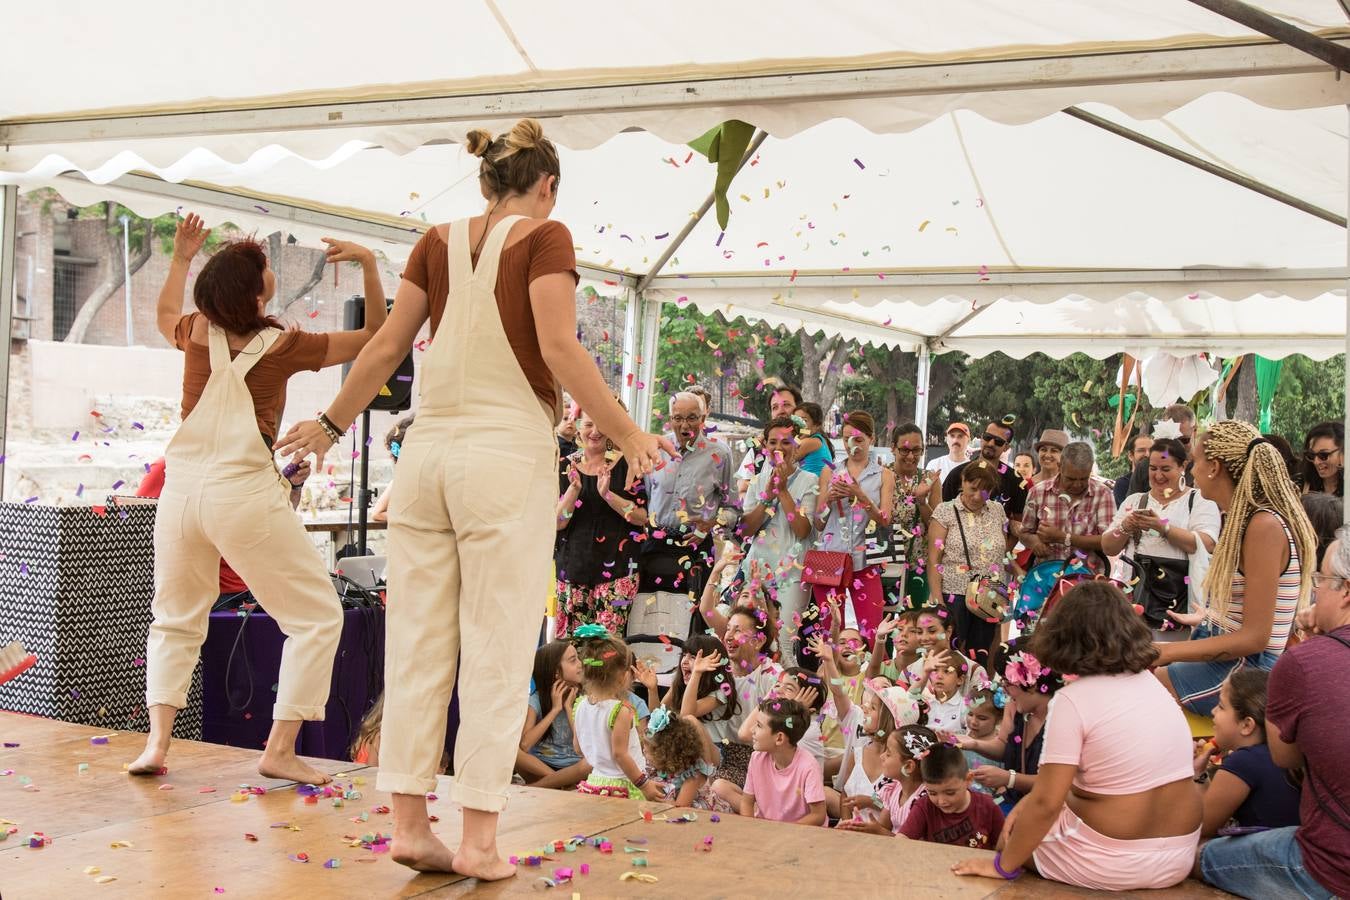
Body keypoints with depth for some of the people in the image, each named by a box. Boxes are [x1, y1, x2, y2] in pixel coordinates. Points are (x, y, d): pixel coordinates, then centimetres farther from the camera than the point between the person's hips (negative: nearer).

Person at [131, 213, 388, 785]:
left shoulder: (197, 334, 4)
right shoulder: (283, 346, -7)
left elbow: (165, 317, 31)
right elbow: (375, 338, 3)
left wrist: (179, 260, 33)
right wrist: (369, 266, -2)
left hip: (181, 490, 5)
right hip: (245, 496, -5)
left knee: (175, 621, 22)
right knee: (317, 617, 6)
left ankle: (157, 741, 9)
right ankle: (281, 748, 0)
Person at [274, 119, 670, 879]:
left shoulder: (440, 241, 11)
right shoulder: (544, 237, -2)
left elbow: (387, 347, 11)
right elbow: (559, 349, -13)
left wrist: (333, 424, 23)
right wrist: (627, 435, -8)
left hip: (428, 450, 5)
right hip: (508, 454, -5)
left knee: (419, 644, 8)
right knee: (497, 651, 0)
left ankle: (411, 823, 11)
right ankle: (480, 839, 2)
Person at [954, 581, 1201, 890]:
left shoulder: (1073, 700, -17)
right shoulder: (1150, 682, 5)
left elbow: (1046, 803, -18)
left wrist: (1002, 865, -7)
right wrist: (1030, 799, 12)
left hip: (1110, 864, -6)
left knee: (1012, 834, 23)